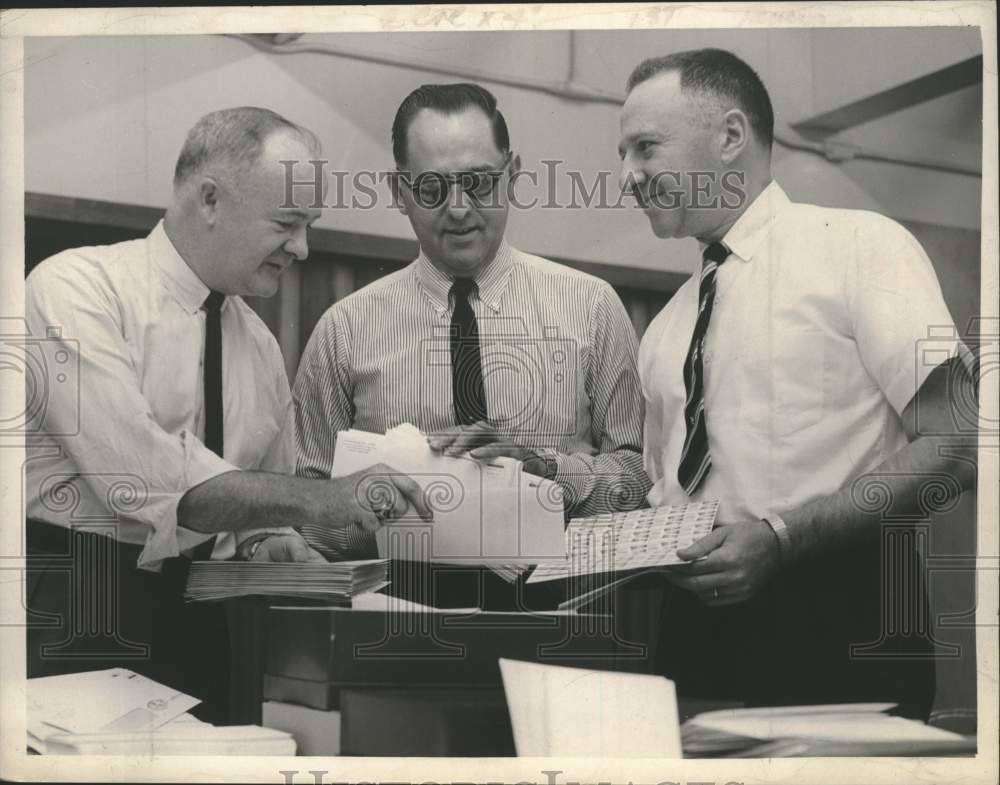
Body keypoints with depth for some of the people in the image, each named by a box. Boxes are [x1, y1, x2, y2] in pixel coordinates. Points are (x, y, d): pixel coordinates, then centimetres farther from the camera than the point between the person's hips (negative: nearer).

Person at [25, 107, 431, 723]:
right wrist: (317, 499, -24)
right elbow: (141, 474, -21)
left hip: (199, 622, 6)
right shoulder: (77, 286, -9)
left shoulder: (260, 344, 11)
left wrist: (274, 545, -3)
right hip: (75, 621, -6)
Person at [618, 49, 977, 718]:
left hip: (837, 621, -5)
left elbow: (957, 444, -11)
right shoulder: (665, 332, 15)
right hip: (695, 626, 5)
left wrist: (780, 535, -20)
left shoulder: (860, 245, -3)